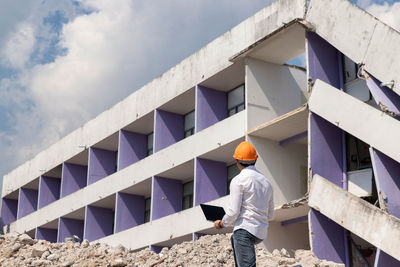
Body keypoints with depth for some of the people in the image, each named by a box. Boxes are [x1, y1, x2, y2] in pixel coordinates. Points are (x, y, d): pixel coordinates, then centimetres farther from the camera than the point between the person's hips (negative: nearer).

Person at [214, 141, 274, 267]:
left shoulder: (238, 180, -6)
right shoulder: (266, 182, 15)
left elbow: (233, 212, -11)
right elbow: (270, 214, 18)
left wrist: (221, 223, 7)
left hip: (245, 229, -8)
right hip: (261, 233, 8)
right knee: (234, 239, 36)